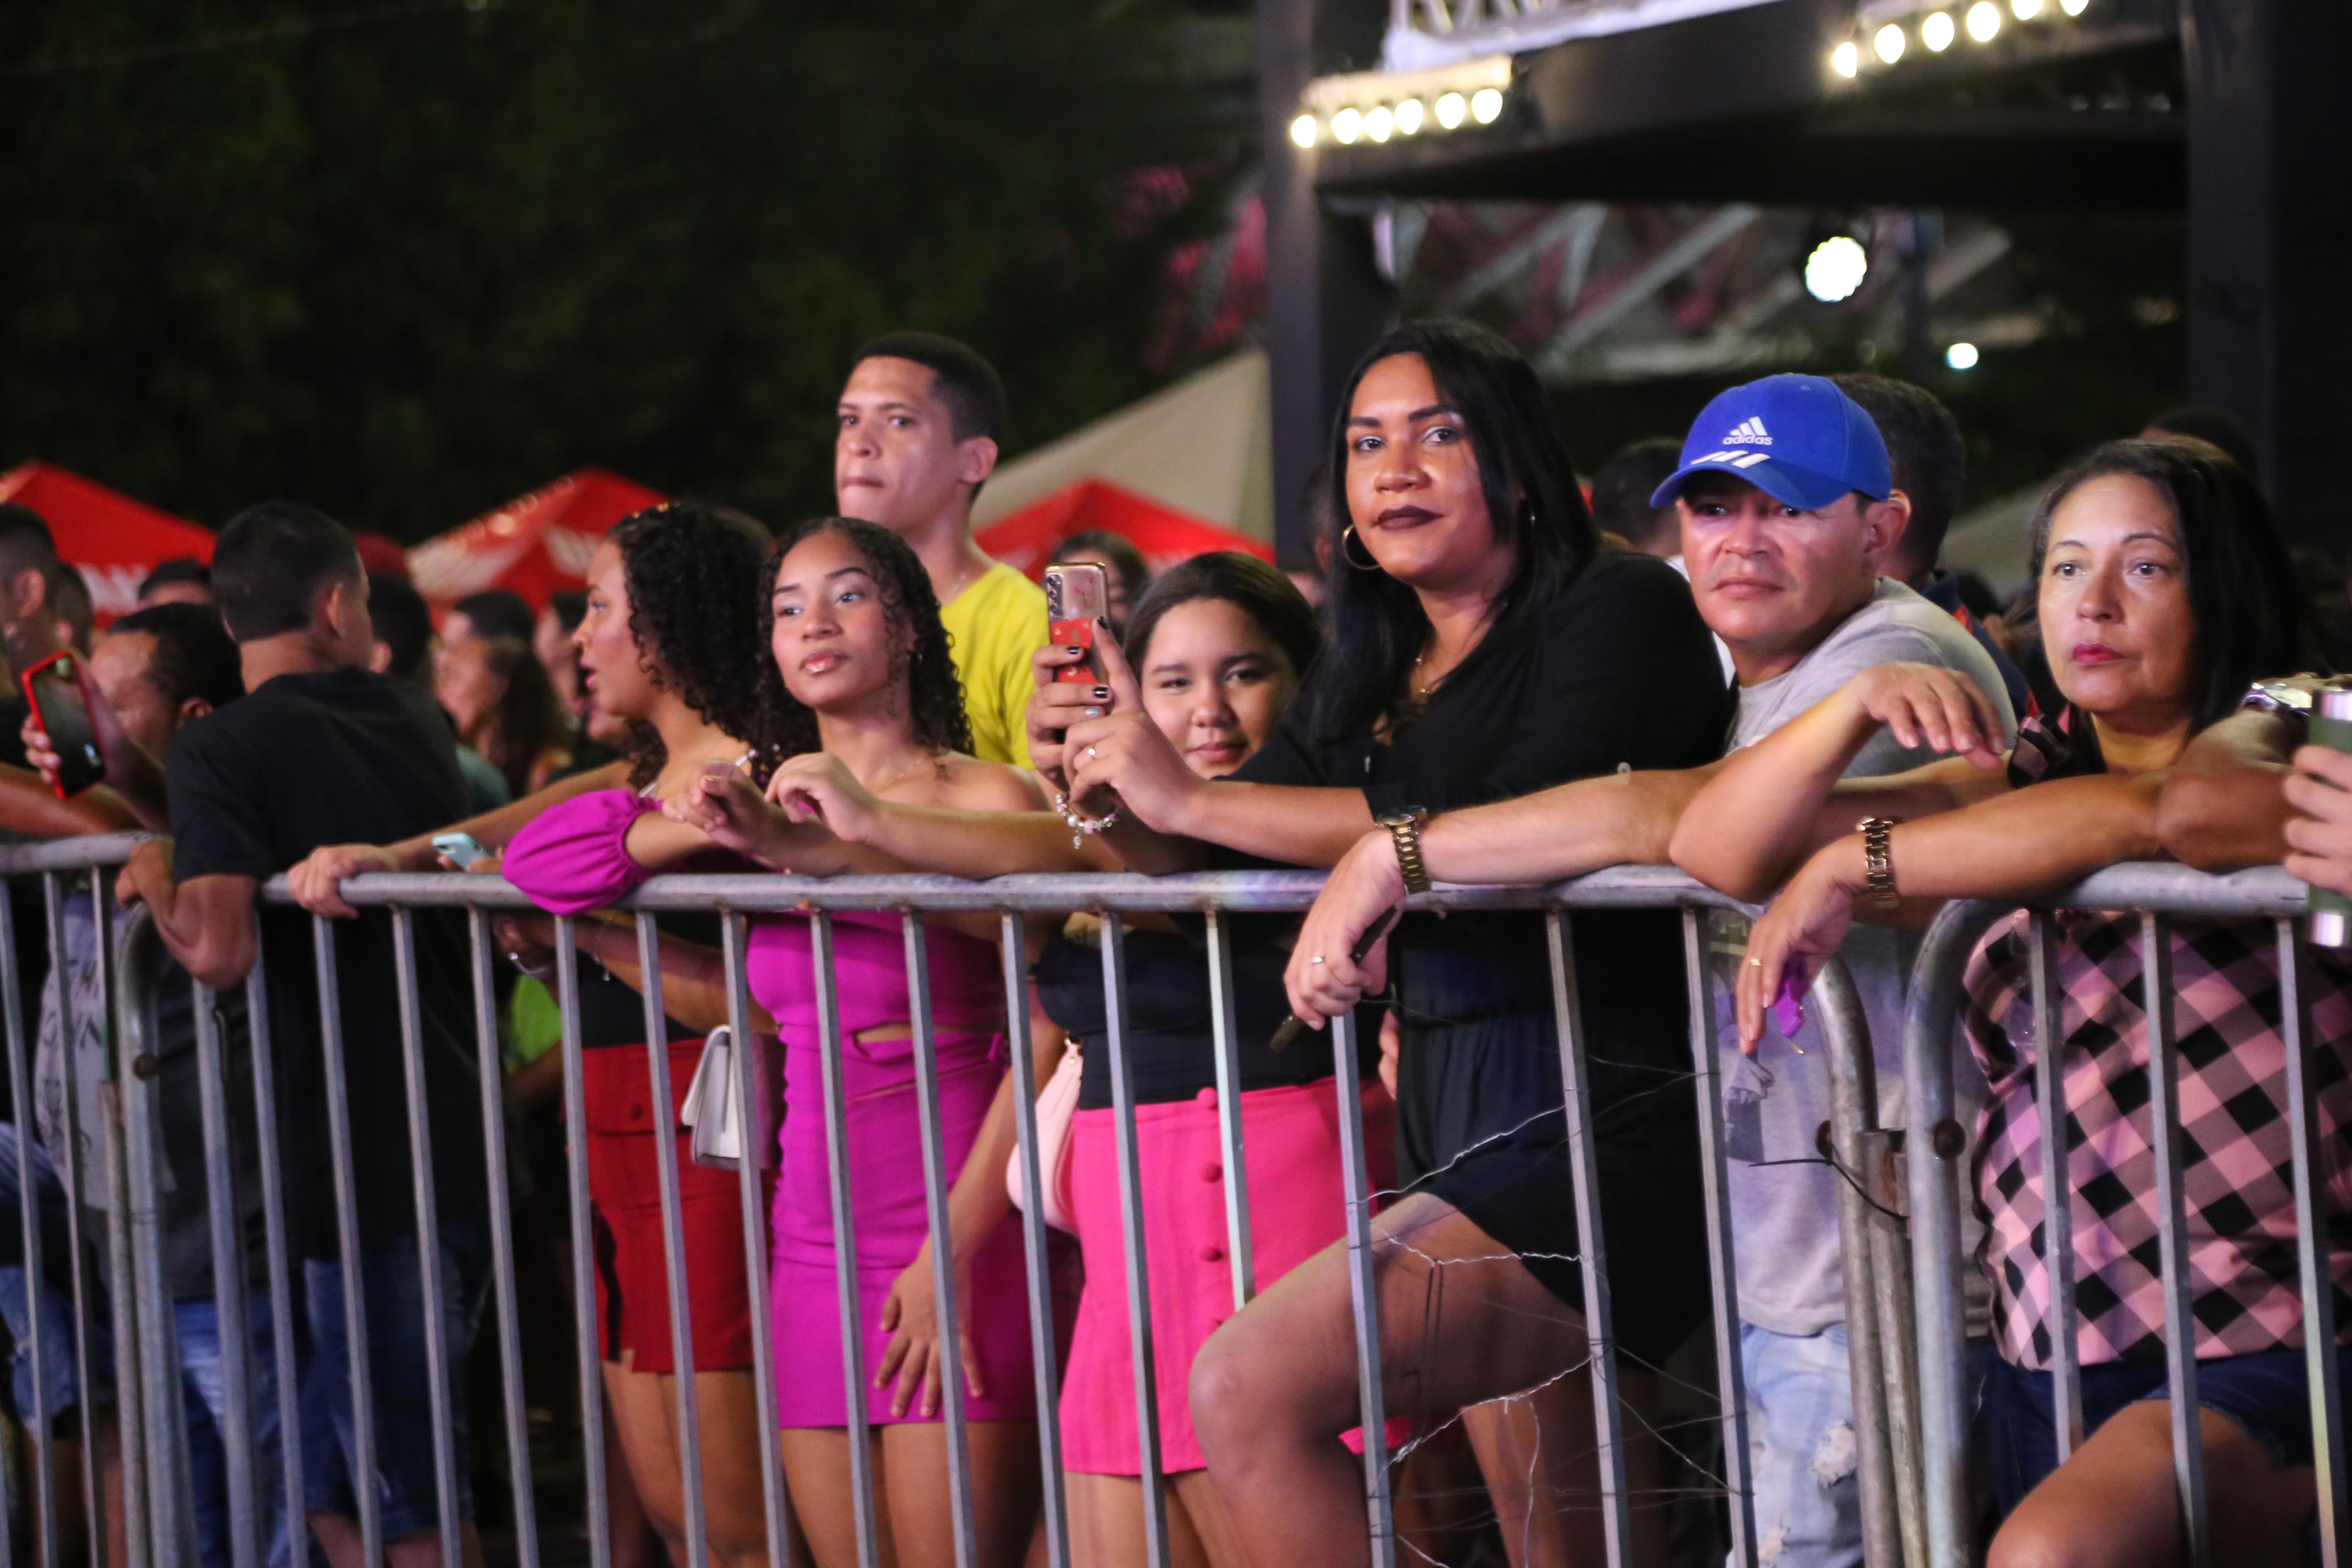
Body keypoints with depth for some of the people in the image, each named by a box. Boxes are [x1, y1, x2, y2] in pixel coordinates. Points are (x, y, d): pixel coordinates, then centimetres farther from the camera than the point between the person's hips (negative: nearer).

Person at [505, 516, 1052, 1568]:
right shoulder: (761, 797, 12)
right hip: (814, 1242, 5)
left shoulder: (983, 798, -4)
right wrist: (706, 826, -9)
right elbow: (543, 857, 5)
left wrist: (953, 1250, -17)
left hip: (957, 1239, -5)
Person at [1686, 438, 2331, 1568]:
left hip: (2257, 1352, -7)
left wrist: (1850, 865, -21)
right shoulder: (2029, 777, 15)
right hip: (2045, 1358, 7)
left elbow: (2147, 813, -27)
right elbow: (1719, 847, 6)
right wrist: (1854, 704, -12)